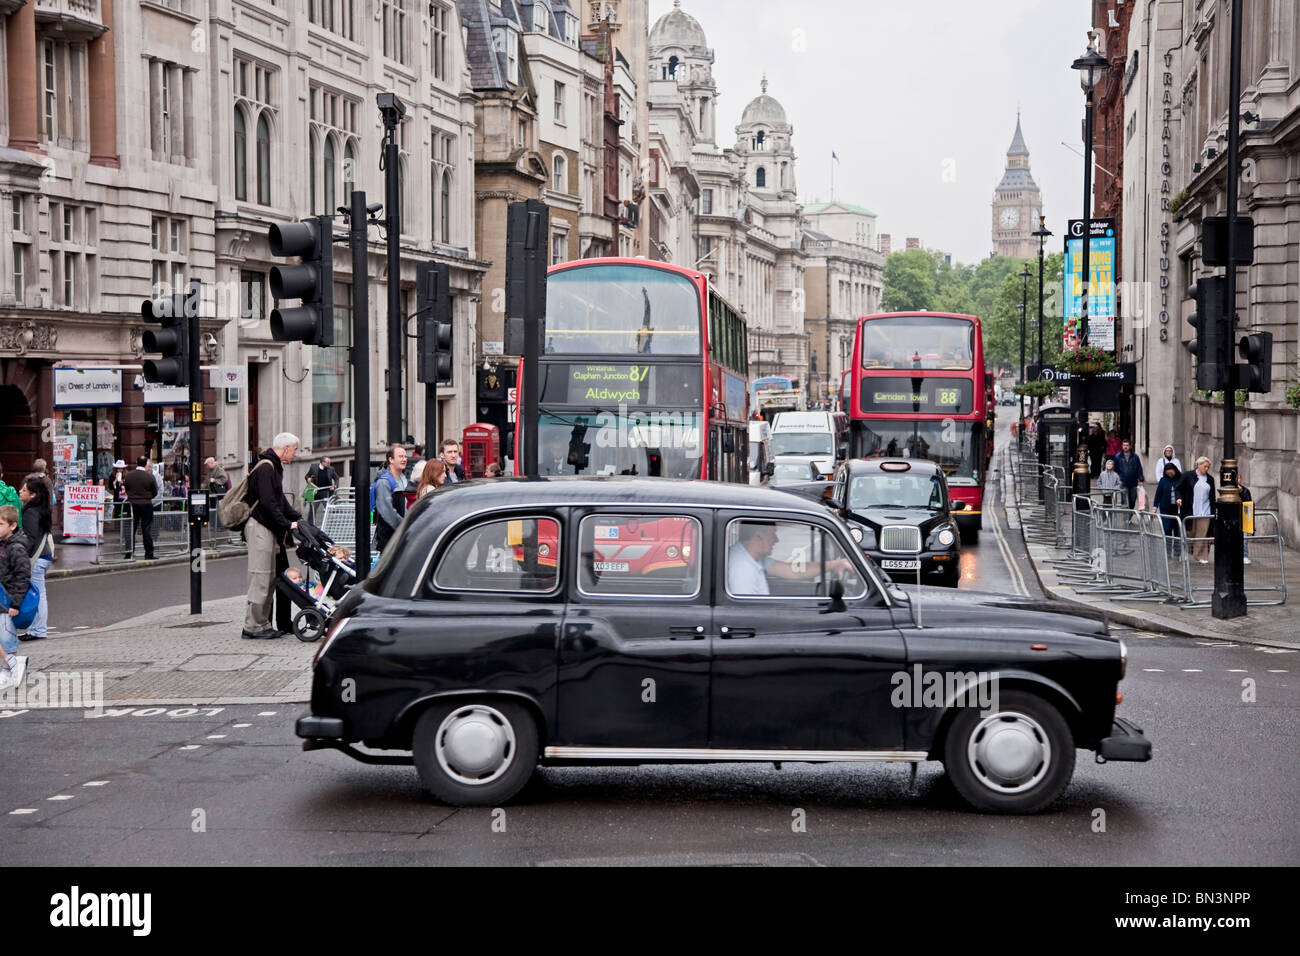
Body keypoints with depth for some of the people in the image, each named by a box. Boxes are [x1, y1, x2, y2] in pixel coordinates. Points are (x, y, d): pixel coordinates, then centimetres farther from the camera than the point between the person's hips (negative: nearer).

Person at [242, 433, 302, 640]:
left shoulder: (274, 467, 19)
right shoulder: (265, 468, -14)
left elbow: (280, 500, 25)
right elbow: (268, 503, -20)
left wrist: (297, 518, 16)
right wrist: (287, 524, -18)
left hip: (269, 529, 11)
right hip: (260, 528, -11)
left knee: (273, 576, 10)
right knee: (261, 577, -9)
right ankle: (252, 626, -6)